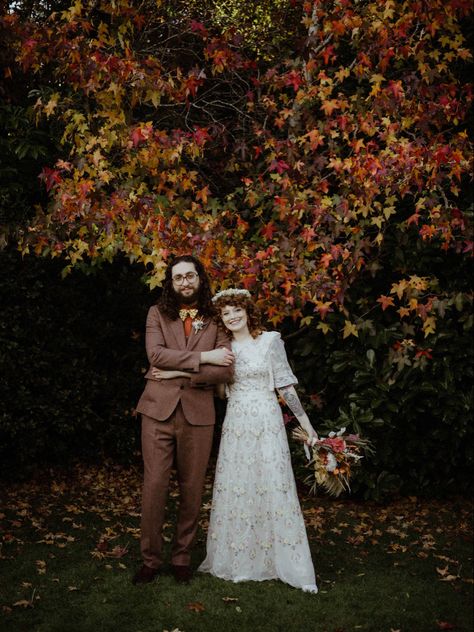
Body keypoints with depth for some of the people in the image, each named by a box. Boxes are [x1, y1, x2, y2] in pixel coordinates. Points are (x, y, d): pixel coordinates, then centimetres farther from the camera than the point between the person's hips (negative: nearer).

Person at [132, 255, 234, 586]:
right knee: (154, 486, -1)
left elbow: (226, 369, -4)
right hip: (158, 409, 0)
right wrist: (202, 357, -12)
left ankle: (183, 556, 24)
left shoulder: (216, 320, 7)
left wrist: (180, 373, -10)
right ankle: (151, 559, 14)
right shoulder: (158, 313, 9)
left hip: (198, 412, 1)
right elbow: (156, 354, -8)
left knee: (192, 489, 8)